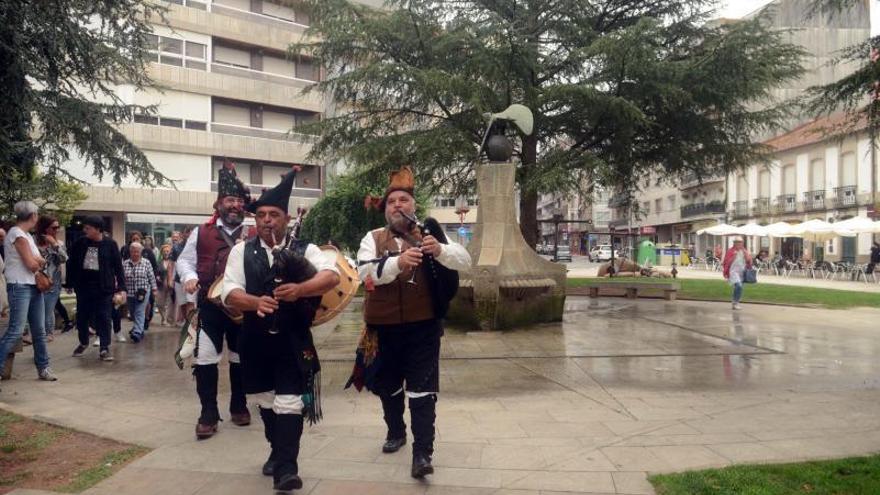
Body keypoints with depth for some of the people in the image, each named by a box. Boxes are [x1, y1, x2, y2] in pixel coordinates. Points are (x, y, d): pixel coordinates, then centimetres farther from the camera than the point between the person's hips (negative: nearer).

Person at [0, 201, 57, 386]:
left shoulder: (27, 235, 15)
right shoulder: (17, 234, -12)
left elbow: (41, 262, 12)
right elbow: (31, 265, -16)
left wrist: (36, 261, -8)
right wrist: (37, 262, 4)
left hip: (34, 286, 9)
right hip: (20, 287, -9)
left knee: (39, 330, 10)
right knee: (15, 331, -13)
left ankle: (43, 367, 18)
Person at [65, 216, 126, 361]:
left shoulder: (110, 244, -6)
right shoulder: (80, 243, 2)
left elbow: (118, 267, -4)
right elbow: (71, 263, 9)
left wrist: (122, 287, -7)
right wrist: (70, 283, 7)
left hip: (103, 287, -3)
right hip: (83, 286, 3)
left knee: (103, 318, -2)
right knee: (82, 316, 13)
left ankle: (104, 348, 5)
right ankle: (83, 343, 35)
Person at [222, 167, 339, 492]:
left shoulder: (304, 250, -3)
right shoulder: (241, 252, 2)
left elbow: (332, 275, -19)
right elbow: (230, 292, -8)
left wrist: (299, 289, -36)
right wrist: (256, 302, -29)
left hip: (293, 339, -3)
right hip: (256, 338, 3)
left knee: (289, 402, -5)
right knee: (265, 401, 18)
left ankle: (285, 467, 3)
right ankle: (278, 452, 39)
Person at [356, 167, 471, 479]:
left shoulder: (428, 235, 2)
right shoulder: (373, 239, 2)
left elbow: (465, 261, -8)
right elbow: (366, 273, -16)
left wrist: (440, 250, -29)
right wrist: (399, 261, -34)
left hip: (423, 326, -2)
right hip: (384, 327, 2)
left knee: (422, 390, -4)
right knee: (388, 385, 18)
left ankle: (422, 453, 1)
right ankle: (396, 432, 41)